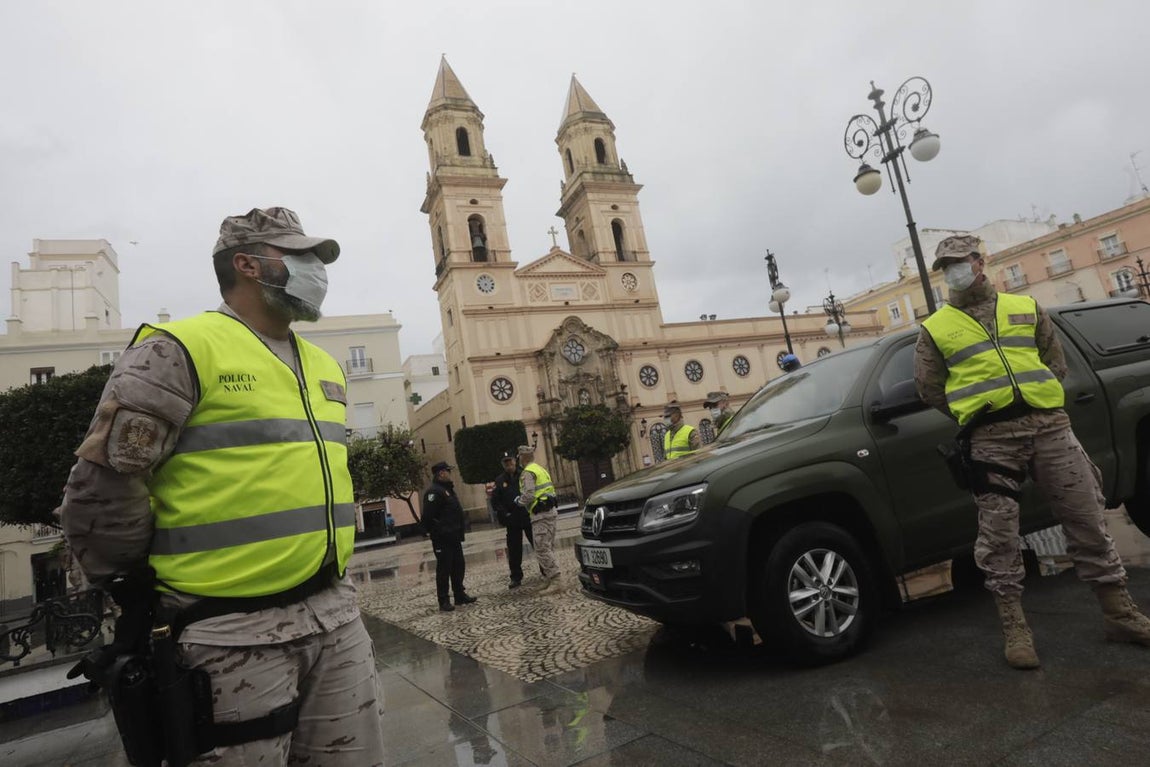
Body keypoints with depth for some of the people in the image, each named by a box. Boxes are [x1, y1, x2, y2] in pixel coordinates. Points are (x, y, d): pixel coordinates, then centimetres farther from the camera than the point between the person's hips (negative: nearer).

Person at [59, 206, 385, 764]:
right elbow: (101, 486, -10)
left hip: (337, 615, 7)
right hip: (235, 633, -7)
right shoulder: (178, 351, -9)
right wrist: (146, 588, 0)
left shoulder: (325, 366, 14)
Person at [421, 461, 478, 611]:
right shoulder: (434, 491, -16)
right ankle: (443, 600, 6)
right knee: (444, 569, -2)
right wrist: (436, 532, -18)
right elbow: (428, 516, -23)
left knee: (458, 566, 15)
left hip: (454, 537, 10)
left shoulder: (447, 489, 16)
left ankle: (460, 595, 26)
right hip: (442, 539, -10)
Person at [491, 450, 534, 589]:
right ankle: (516, 577, 16)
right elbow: (495, 502, 6)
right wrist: (504, 514, -7)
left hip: (529, 517, -2)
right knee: (514, 550, 6)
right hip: (512, 521, 2)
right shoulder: (500, 481, 7)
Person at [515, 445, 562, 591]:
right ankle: (550, 579, 18)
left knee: (542, 550, -8)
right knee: (548, 548, 14)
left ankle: (554, 582, -10)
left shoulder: (528, 473, -10)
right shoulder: (541, 469, 20)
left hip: (541, 515, -10)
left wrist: (519, 501, 1)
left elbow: (528, 496, -20)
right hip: (550, 511, 10)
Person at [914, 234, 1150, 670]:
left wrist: (1039, 401, 6)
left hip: (1049, 424, 3)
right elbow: (929, 387, 8)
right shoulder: (935, 329, 8)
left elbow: (1056, 360, 18)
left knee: (1087, 520, 8)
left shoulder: (1025, 308, 17)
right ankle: (1015, 630, 8)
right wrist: (974, 413, 5)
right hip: (992, 439, -2)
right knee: (998, 537, -3)